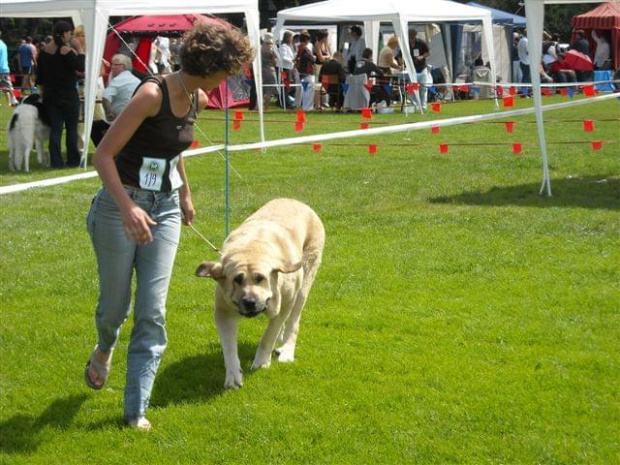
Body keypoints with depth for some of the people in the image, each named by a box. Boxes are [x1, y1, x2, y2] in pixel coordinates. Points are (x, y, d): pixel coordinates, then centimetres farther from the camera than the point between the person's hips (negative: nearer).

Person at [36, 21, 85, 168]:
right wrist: (80, 49, -10)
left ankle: (56, 161, 0)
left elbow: (39, 75, 10)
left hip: (50, 95, 5)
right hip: (68, 95, -5)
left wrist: (43, 84, 23)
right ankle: (73, 160, 9)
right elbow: (81, 67, -18)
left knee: (55, 128, 6)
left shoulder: (44, 51, 5)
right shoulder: (68, 51, -16)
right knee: (72, 128, 6)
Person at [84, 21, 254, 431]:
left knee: (153, 313, -3)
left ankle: (137, 409, 1)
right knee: (116, 305, 8)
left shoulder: (198, 100, 2)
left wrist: (185, 193, 30)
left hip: (165, 210, 6)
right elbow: (103, 155, -22)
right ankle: (104, 350, 44)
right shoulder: (152, 94, -22)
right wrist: (128, 209, -32)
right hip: (121, 207, -6)